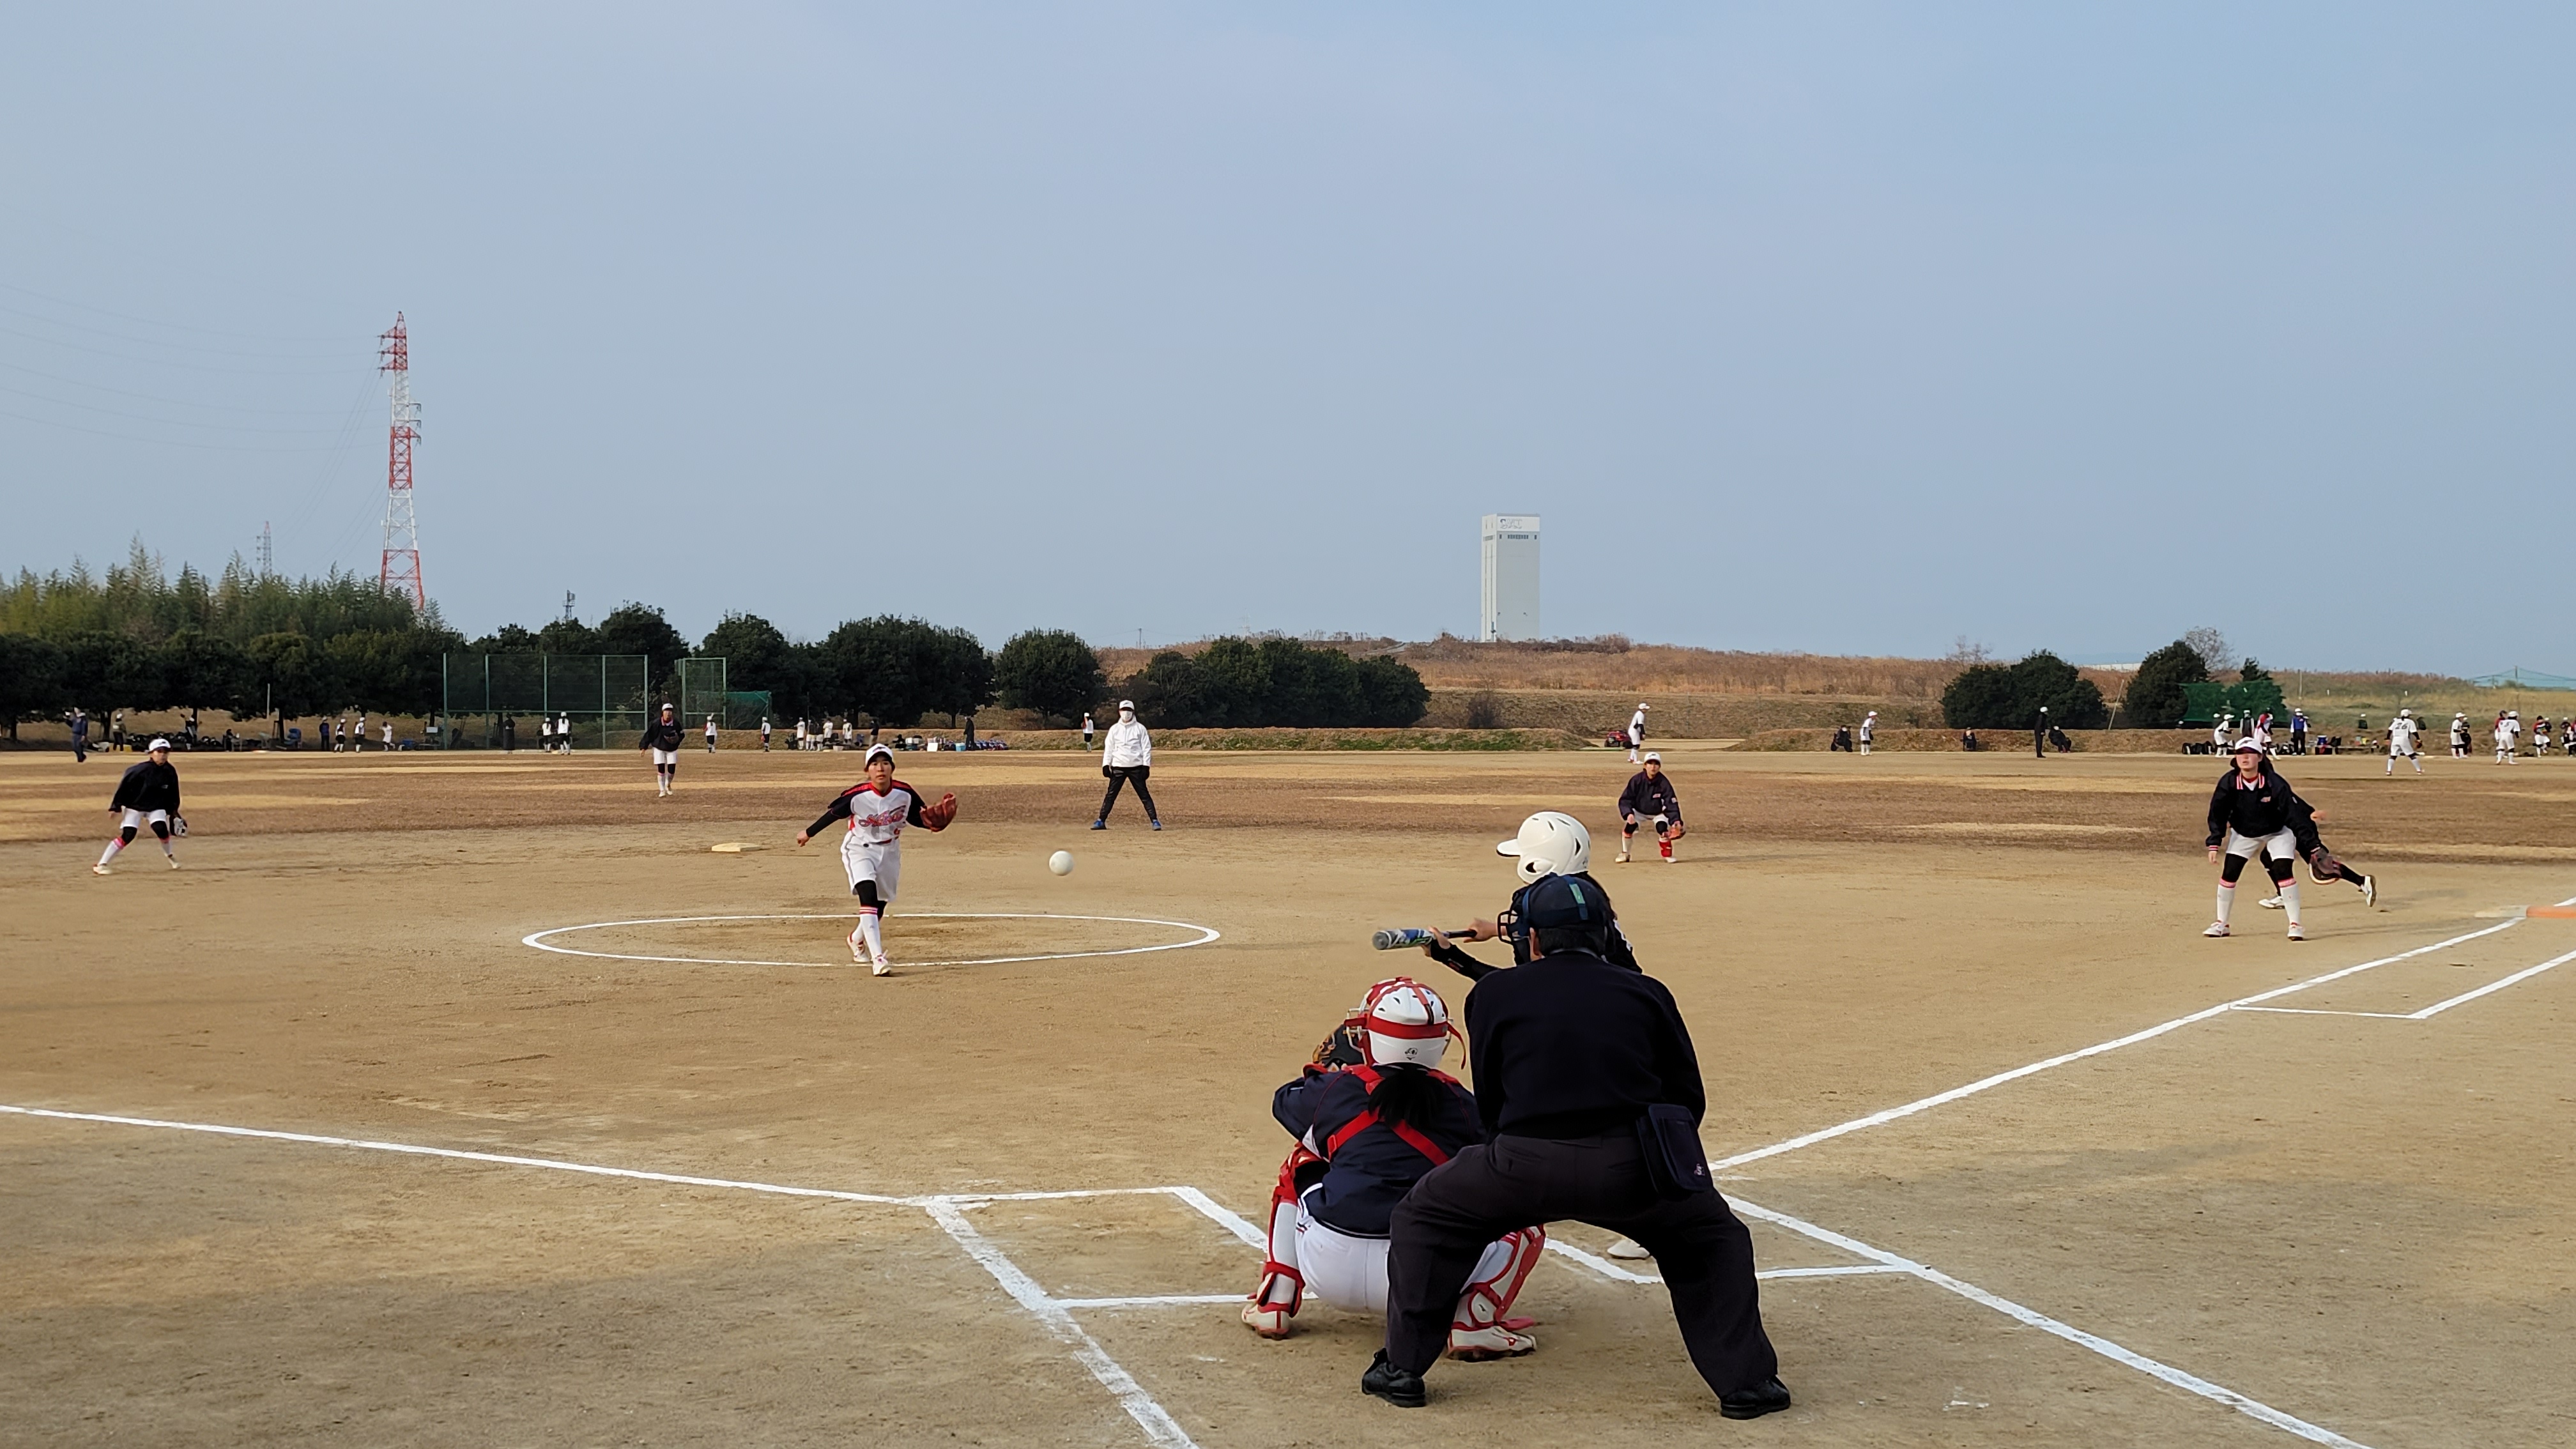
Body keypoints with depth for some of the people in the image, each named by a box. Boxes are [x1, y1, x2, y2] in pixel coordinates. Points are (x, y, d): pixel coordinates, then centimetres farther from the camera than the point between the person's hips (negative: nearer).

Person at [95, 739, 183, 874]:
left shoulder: (170, 771, -8)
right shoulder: (141, 770, -23)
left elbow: (172, 794, 6)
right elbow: (124, 786, -15)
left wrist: (173, 812, 9)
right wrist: (116, 807, -15)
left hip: (156, 808, 3)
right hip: (135, 806, -3)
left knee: (161, 829, -20)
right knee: (127, 836, -15)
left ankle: (170, 856, 10)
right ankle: (101, 865, -10)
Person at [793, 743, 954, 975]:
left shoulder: (905, 794, -16)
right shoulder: (857, 795, -23)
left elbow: (920, 817, -2)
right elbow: (833, 813, -8)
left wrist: (933, 821, -25)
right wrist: (808, 833, 4)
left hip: (889, 852, 4)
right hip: (859, 849, -4)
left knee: (879, 904, 15)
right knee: (868, 895, -26)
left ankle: (858, 939, 48)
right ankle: (877, 958, -30)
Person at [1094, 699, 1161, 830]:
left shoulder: (1140, 728, 3)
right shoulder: (1114, 729, 9)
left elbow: (1146, 748, 1)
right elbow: (1108, 748, 9)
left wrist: (1146, 766, -7)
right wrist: (1106, 765, -1)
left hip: (1136, 767, -2)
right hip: (1118, 767, 2)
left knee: (1144, 794, -4)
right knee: (1111, 795, 0)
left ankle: (1155, 821, -4)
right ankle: (1101, 821, 3)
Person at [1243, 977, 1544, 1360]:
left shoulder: (1335, 1088, 6)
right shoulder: (1460, 1103, 3)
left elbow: (1284, 1102, 29)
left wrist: (1328, 1062, 44)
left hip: (1326, 1270, 2)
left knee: (1300, 1165, 32)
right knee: (1525, 1222, 18)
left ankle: (1274, 1302, 26)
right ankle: (1473, 1321, -6)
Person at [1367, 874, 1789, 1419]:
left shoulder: (1495, 992, 13)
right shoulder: (1646, 993, 14)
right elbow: (1690, 1099, 16)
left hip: (1523, 1167, -1)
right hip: (1628, 1169, 1)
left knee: (1422, 1220, 24)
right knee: (1714, 1237, 27)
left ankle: (1402, 1369, 21)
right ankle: (1745, 1381, 20)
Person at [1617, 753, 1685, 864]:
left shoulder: (1664, 782, -24)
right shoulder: (1636, 780, -23)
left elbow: (1671, 804, -24)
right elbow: (1625, 799, -20)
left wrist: (1676, 821, -38)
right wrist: (1628, 813, -38)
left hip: (1658, 813, 0)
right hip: (1639, 812, 0)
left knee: (1662, 828, -27)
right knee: (1630, 826, -24)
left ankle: (1667, 855, -3)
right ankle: (1624, 854, -3)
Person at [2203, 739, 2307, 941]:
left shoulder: (2274, 783, -28)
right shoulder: (2228, 783, -21)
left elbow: (2292, 813, -23)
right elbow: (2217, 814, -14)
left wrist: (2298, 844, -25)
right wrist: (2214, 844, -19)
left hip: (2277, 833, -2)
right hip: (2243, 834, 3)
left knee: (2284, 871, -17)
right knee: (2229, 873, -5)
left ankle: (2295, 925, -9)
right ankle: (2221, 924, 9)